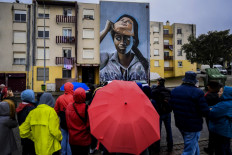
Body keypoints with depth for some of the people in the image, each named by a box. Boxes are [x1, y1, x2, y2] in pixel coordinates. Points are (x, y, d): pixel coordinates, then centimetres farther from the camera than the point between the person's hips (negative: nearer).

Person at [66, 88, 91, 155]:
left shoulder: (69, 107, -10)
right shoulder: (87, 108, -24)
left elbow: (67, 123, 3)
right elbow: (89, 125, -16)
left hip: (72, 139, 4)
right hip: (84, 140, -3)